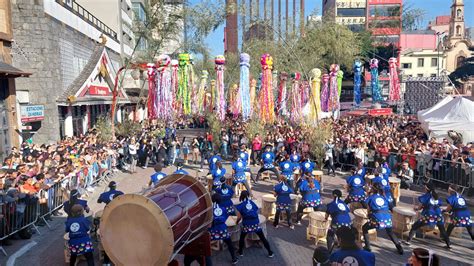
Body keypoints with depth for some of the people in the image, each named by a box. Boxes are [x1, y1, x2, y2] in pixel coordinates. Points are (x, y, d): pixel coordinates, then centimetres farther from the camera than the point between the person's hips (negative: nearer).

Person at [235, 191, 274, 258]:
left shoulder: (240, 206, 1)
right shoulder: (252, 203, 10)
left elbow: (239, 217, 3)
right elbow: (257, 212, 15)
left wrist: (237, 222, 23)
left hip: (247, 225, -2)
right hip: (256, 224, 2)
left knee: (242, 238, 23)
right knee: (263, 238, 13)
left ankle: (240, 252, 31)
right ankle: (270, 253, 17)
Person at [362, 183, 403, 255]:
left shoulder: (371, 197, 10)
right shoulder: (384, 197, 18)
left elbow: (368, 210, 12)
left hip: (377, 220, -4)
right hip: (387, 220, 4)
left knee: (364, 228, 21)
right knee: (390, 232, 34)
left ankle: (367, 247, 14)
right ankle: (399, 248, 30)